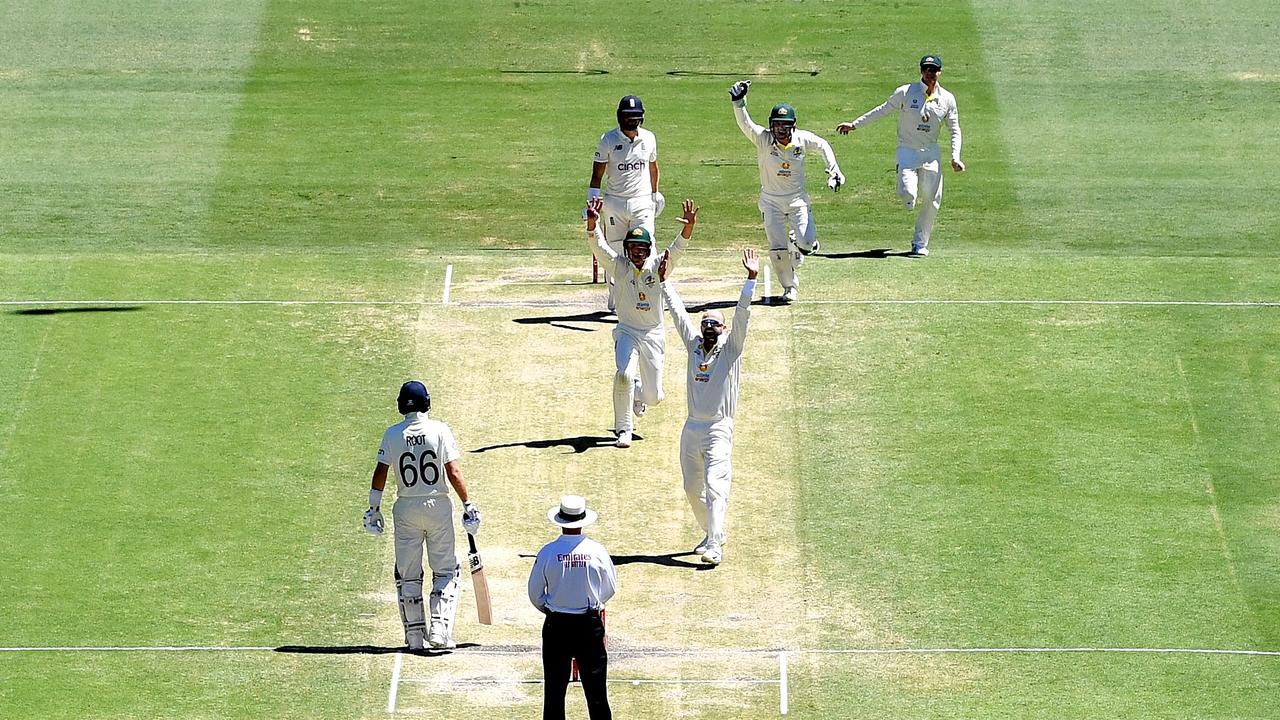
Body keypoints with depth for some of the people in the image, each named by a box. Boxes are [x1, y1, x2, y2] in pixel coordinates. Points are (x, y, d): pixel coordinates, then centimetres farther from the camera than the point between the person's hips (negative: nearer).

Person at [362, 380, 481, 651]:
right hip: (438, 506, -1)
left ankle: (414, 634, 10)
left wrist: (374, 508, 2)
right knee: (445, 571, 8)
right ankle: (439, 627, -6)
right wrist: (468, 505, -4)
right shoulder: (440, 430, -7)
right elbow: (454, 472, -10)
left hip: (406, 509, 1)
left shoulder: (393, 434, -3)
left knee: (408, 575, 11)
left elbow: (380, 473, -5)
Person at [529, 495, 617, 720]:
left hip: (556, 625, 0)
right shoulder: (597, 551, -8)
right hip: (590, 624, 0)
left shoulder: (548, 552, -9)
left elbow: (535, 594, -1)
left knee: (554, 687, 7)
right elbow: (610, 588, 5)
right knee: (596, 688, 6)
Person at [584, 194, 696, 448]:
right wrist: (592, 221, -39)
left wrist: (688, 226, -42)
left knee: (653, 396, 3)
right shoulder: (620, 266, -6)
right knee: (624, 375, -27)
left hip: (654, 335, 1)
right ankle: (624, 429, -10)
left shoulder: (658, 266, -6)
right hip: (627, 332, -1)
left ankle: (636, 392, 42)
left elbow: (678, 247, -22)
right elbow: (598, 245, -20)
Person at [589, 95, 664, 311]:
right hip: (614, 203, -1)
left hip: (642, 202, 1)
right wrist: (592, 204, -12)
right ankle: (615, 302, 16)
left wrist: (655, 194, 27)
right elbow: (597, 175, -3)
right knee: (614, 254, 4)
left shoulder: (649, 139, 4)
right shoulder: (608, 140, -4)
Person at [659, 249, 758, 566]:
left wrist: (751, 278, -23)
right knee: (692, 489, 11)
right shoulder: (694, 345, 10)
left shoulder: (731, 349, -2)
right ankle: (712, 535, 27)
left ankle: (715, 546, -21)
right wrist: (664, 281, 18)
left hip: (719, 429, -6)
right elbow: (678, 311, 15)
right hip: (692, 429, 6)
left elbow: (742, 314, -13)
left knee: (715, 486, -15)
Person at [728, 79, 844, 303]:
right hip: (771, 202, -1)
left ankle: (794, 243, 24)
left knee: (808, 243, -14)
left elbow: (823, 145, 9)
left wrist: (833, 170, 2)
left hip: (797, 200, 1)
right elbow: (745, 124, -33)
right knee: (777, 249, -4)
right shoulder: (763, 139, -17)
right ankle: (790, 286, 19)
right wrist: (739, 102, -50)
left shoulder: (802, 139, -11)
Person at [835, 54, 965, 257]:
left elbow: (955, 130, 7)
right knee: (908, 193, -22)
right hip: (907, 151, -3)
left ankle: (920, 243, 13)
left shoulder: (947, 99, 1)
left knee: (932, 200, -4)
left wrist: (955, 157, -7)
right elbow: (883, 110, 4)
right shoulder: (906, 93, -6)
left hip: (930, 152, 3)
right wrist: (854, 124, 3)